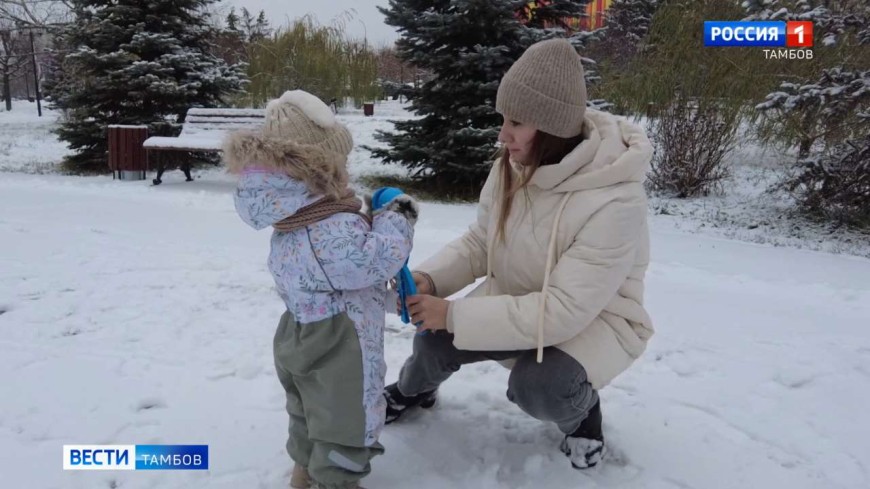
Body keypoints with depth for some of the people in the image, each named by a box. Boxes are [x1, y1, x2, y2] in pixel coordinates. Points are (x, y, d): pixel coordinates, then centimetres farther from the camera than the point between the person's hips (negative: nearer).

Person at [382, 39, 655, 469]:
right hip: (520, 301, 6)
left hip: (594, 317, -5)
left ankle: (581, 410, 5)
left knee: (536, 387, -33)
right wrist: (429, 278, -20)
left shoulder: (614, 203, -33)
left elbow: (565, 310, -34)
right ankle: (413, 390, 26)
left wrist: (454, 313, -33)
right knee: (434, 341, -12)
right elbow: (479, 243, 0)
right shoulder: (512, 168, -11)